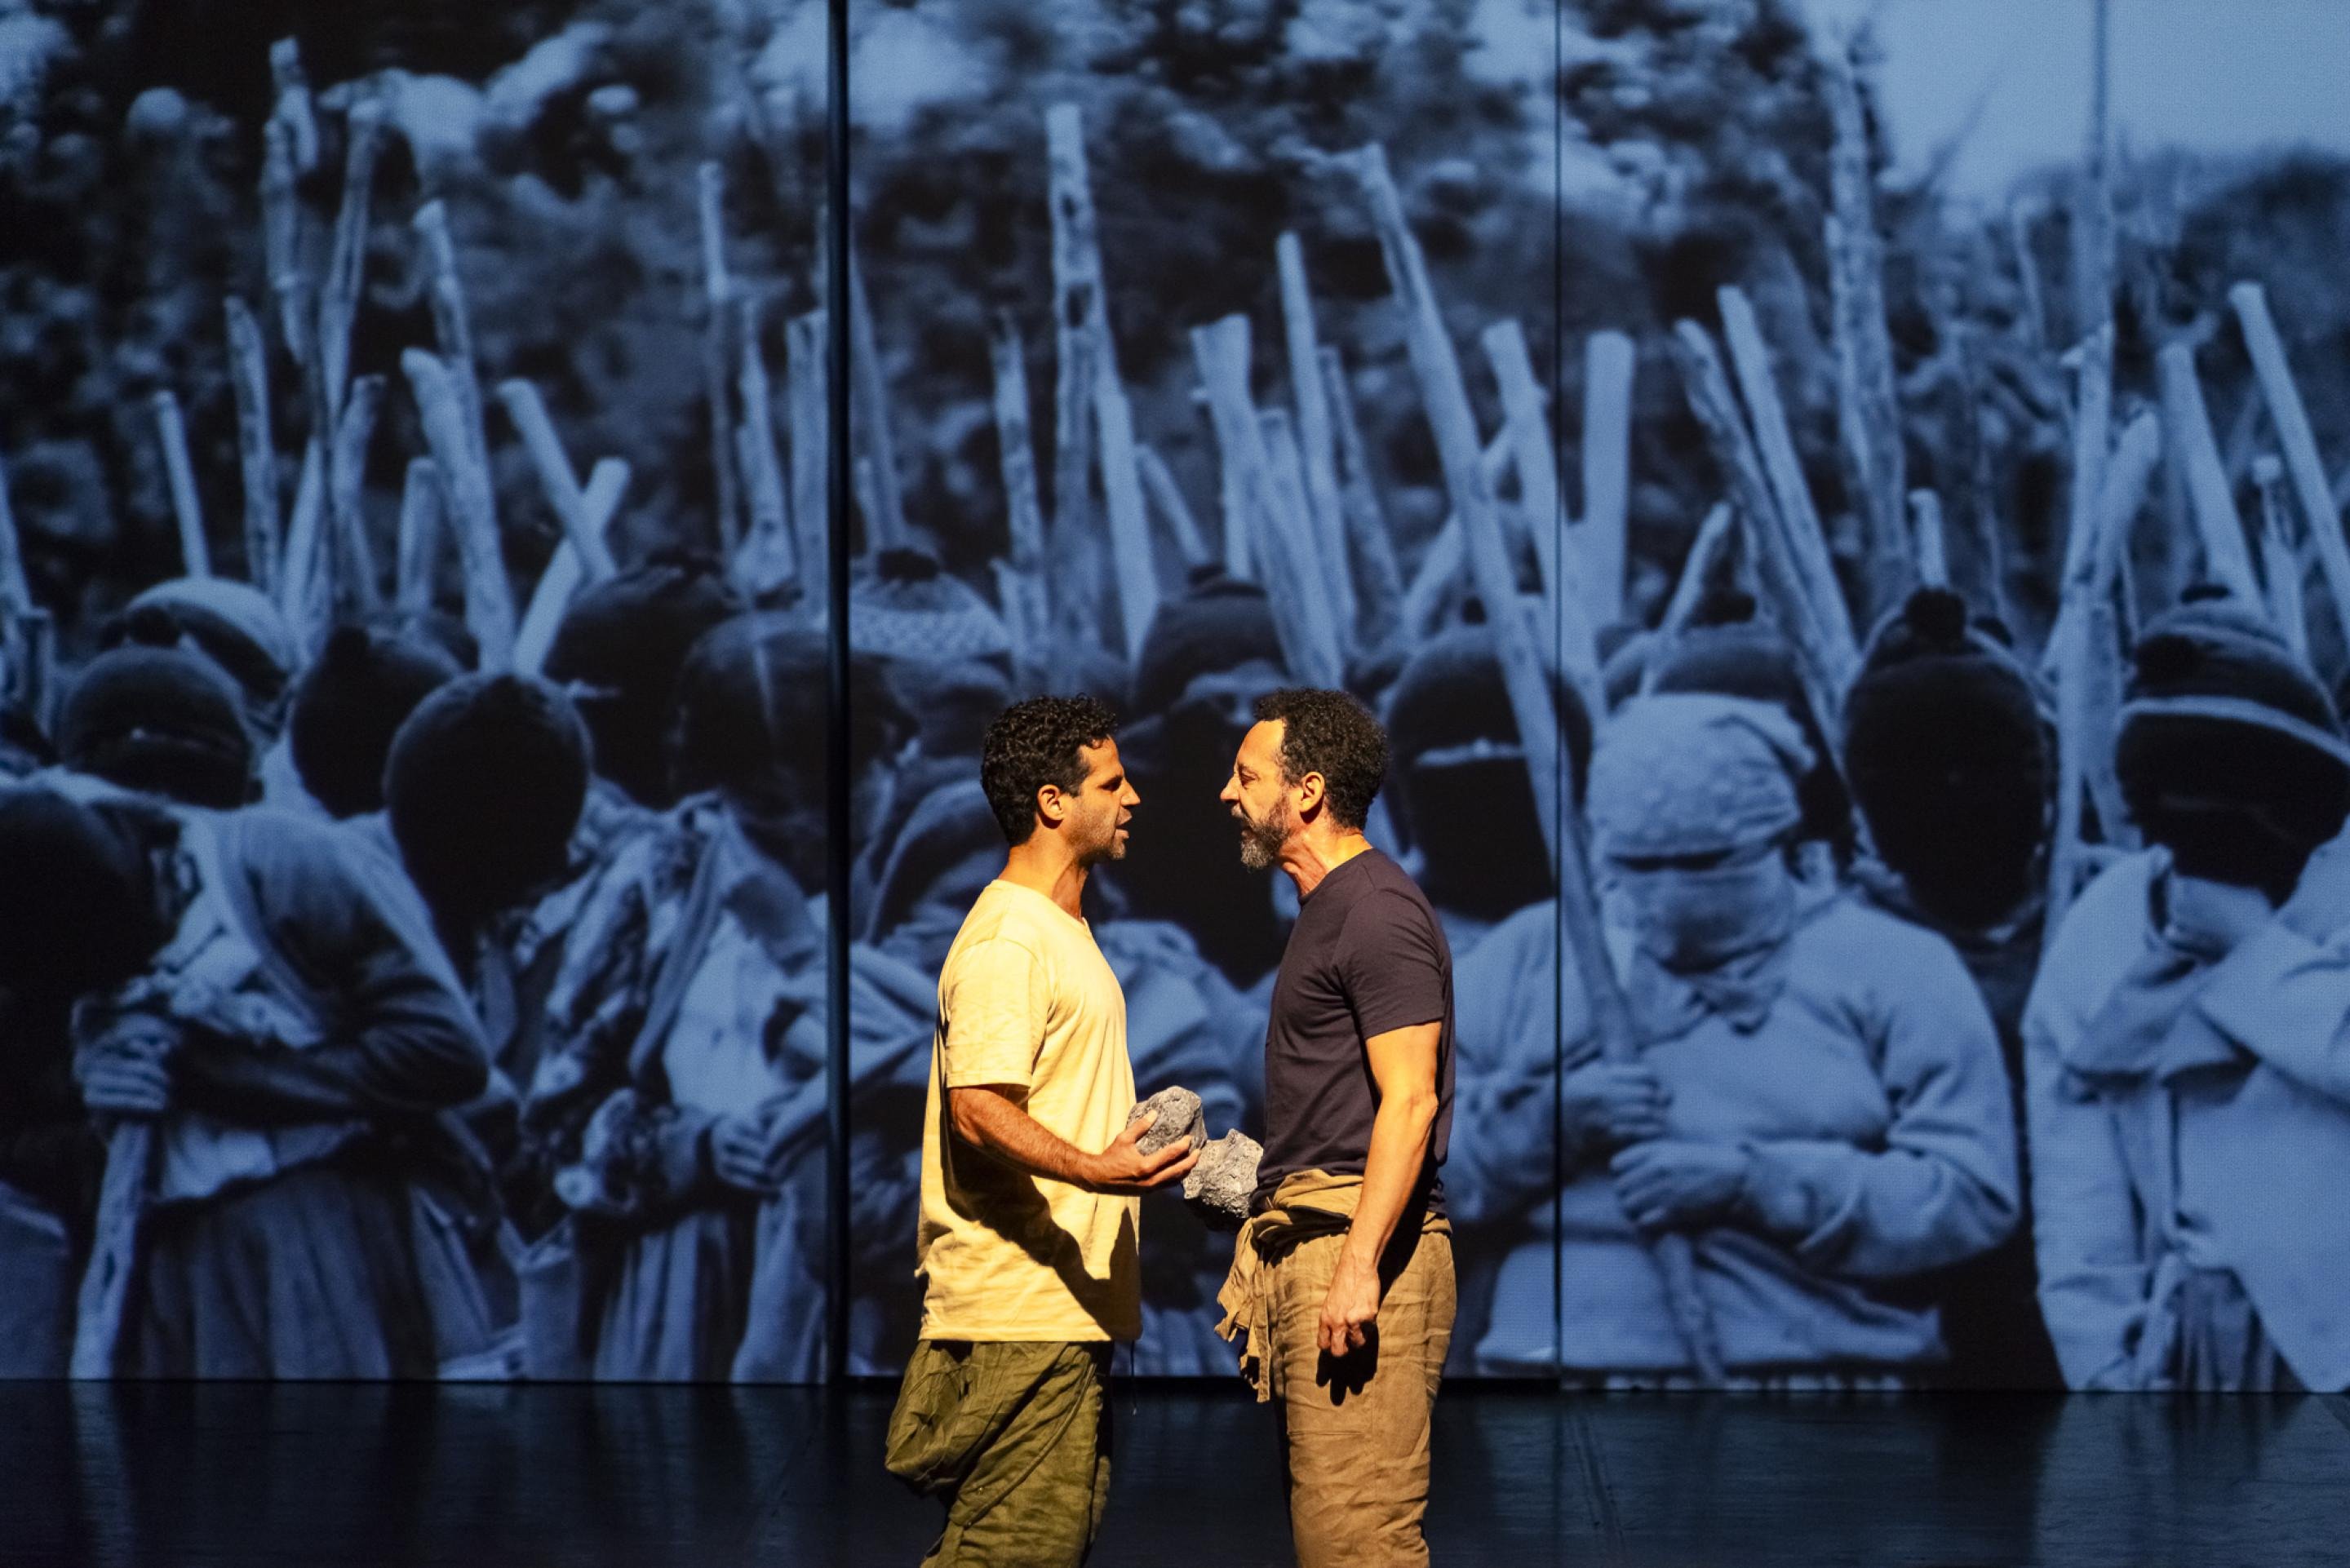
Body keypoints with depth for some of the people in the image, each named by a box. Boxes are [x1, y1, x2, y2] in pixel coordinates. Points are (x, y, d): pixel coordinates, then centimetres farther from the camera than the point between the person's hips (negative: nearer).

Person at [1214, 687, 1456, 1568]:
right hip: (1308, 1239, 11)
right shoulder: (1329, 909, 21)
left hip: (1360, 1237, -11)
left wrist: (1360, 1264, -24)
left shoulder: (1377, 909, -10)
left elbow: (1409, 1099, -18)